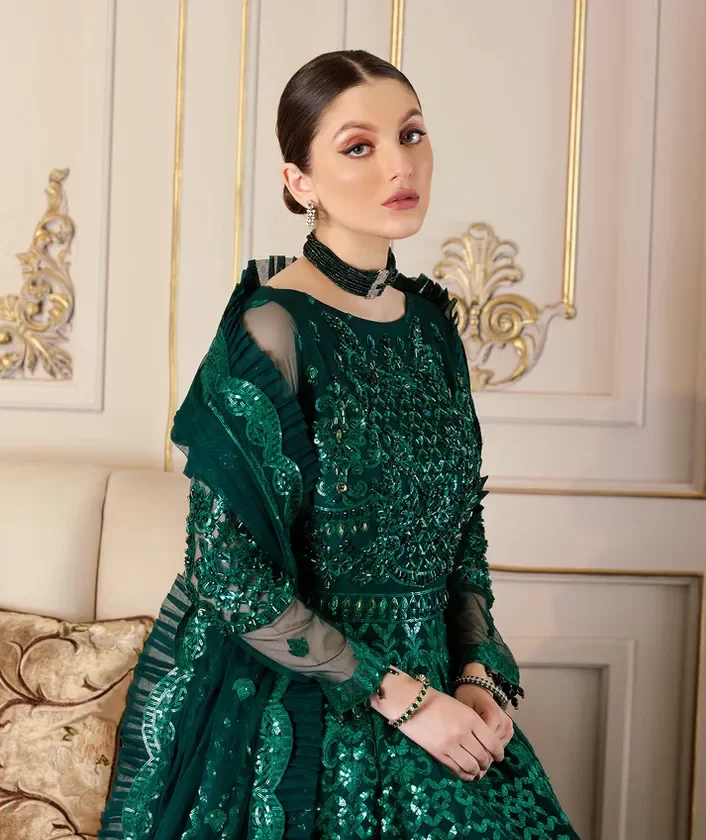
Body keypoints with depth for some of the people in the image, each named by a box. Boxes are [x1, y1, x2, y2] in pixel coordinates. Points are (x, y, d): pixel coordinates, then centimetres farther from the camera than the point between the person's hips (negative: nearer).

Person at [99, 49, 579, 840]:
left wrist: (476, 672, -3)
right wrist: (400, 694, -17)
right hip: (280, 709, -6)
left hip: (428, 687, 6)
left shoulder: (430, 318, 2)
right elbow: (232, 576, -20)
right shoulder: (270, 330, -18)